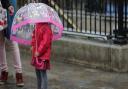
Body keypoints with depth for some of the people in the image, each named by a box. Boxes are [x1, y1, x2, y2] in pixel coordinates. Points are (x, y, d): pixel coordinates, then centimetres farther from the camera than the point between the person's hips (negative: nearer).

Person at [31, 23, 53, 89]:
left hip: (43, 54, -10)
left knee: (43, 72, -5)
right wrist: (33, 45, 9)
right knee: (37, 71, 19)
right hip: (36, 53, 10)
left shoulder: (46, 28, -21)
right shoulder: (37, 25, 5)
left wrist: (39, 51, -22)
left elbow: (45, 42, -24)